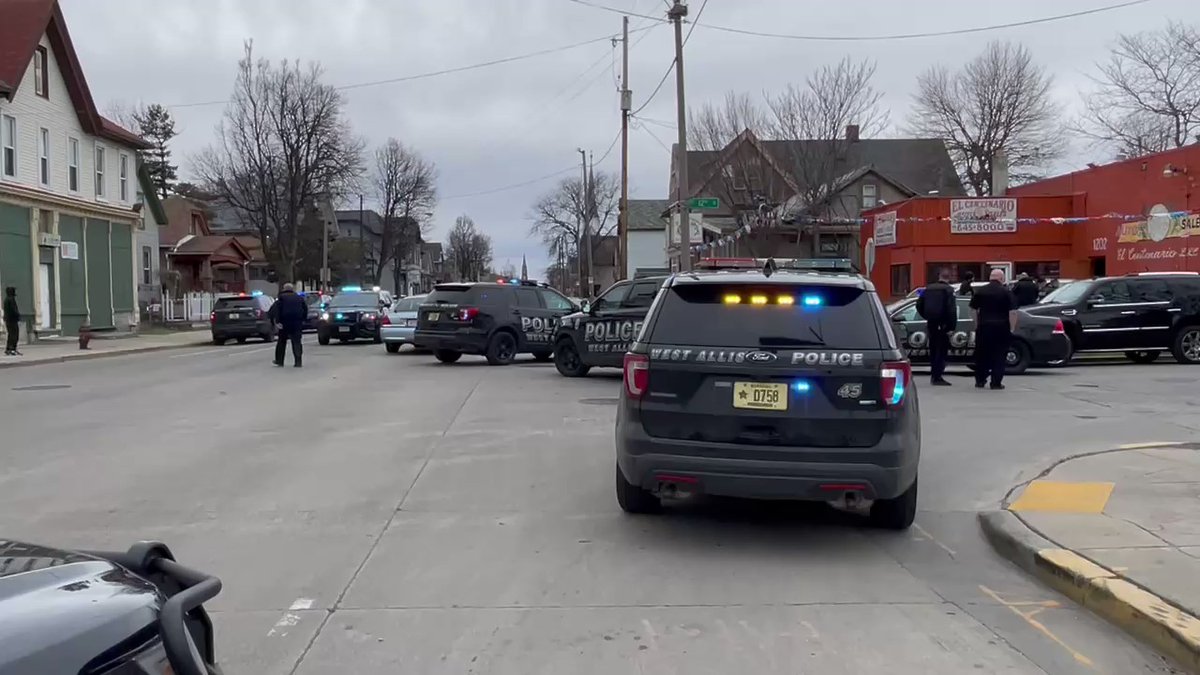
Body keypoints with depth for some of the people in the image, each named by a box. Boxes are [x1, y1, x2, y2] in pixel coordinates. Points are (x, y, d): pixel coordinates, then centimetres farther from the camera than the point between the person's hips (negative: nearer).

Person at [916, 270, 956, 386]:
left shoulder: (928, 288, 8)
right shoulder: (948, 290, -10)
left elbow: (919, 305, 11)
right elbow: (952, 309, -18)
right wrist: (952, 326, -16)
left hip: (931, 324, 6)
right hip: (942, 325, -6)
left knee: (933, 349, 16)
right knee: (942, 350, -2)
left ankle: (934, 374, 24)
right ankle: (937, 377, -7)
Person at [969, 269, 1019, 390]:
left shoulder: (980, 292, 5)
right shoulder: (1007, 292, -4)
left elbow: (973, 310, 10)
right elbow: (1013, 312, -9)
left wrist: (977, 323, 17)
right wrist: (1012, 328, -2)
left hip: (983, 327, 3)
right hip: (1001, 327, -3)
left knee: (981, 355, 13)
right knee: (999, 356, 3)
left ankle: (980, 381, 16)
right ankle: (996, 382, 1)